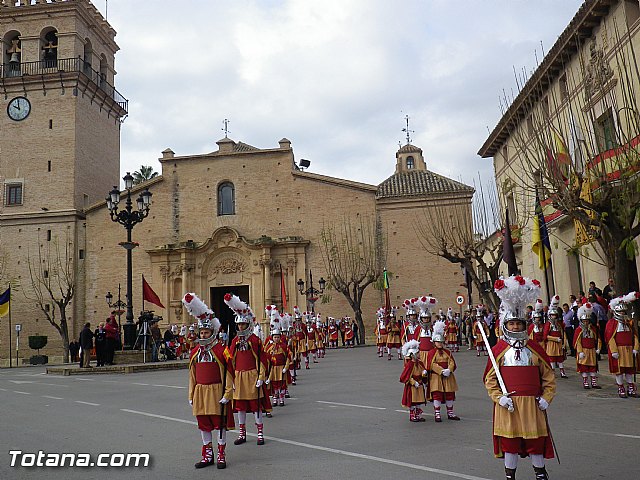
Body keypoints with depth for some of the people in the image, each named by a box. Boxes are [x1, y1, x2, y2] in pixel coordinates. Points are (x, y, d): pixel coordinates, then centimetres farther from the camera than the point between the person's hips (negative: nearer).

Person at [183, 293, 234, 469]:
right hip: (200, 392, 5)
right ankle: (207, 455, 23)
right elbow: (192, 375, 12)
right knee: (204, 425, 11)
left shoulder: (222, 349, -8)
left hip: (217, 391, -5)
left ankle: (221, 455, 16)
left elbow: (229, 373, -9)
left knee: (220, 423, 3)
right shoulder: (195, 352, 8)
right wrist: (191, 395, 11)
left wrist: (227, 394, -12)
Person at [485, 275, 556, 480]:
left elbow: (548, 376, 8)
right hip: (507, 405, -1)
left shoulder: (534, 348, 5)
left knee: (536, 440, 10)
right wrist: (499, 397, -12)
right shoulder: (498, 350, -1)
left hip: (532, 403, 2)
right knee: (509, 441, 7)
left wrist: (546, 398, -1)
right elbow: (490, 378, -1)